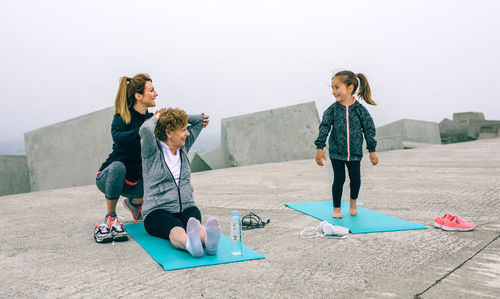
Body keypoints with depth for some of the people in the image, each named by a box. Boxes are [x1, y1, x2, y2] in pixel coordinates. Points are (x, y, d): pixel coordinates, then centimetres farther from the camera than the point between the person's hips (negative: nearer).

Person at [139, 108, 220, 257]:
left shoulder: (183, 147, 15)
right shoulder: (152, 150, -2)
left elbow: (200, 120, 21)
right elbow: (145, 130, -24)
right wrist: (156, 118, -2)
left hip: (187, 207, 4)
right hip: (158, 210, -4)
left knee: (194, 223, -33)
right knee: (177, 229, -39)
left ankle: (208, 240, -65)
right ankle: (190, 244, -70)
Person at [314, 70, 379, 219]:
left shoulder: (360, 109, -6)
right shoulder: (332, 109, -5)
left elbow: (369, 130, 1)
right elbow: (324, 128, -4)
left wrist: (372, 151, 2)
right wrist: (319, 148, -12)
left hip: (355, 152, 0)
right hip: (336, 151, 0)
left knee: (355, 179, 5)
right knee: (339, 179, 0)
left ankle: (353, 201, 35)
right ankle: (336, 208, 17)